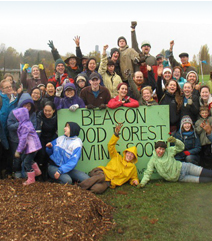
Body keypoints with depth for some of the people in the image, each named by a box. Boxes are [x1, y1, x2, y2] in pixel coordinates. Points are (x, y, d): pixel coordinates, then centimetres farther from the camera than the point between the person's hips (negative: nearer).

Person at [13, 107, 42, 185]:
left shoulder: (25, 126, -24)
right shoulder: (27, 123, 8)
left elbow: (23, 140, -24)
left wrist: (18, 151, -19)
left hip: (32, 147, -11)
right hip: (30, 146, 11)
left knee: (26, 163, -3)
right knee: (23, 157, 23)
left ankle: (31, 179, 13)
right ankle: (37, 171, 34)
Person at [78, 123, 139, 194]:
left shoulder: (132, 167, 19)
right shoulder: (117, 157, 17)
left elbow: (134, 178, 31)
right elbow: (110, 145, 10)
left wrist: (135, 181, 6)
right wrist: (116, 134, -4)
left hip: (109, 182, 0)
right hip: (102, 172, 0)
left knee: (98, 189, -38)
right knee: (101, 177, -42)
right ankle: (79, 187, -37)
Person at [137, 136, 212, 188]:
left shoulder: (169, 151, -3)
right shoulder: (153, 160, -6)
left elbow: (181, 147, -1)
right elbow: (148, 173, -7)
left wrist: (175, 141, -21)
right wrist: (142, 183, -21)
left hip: (183, 168, 1)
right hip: (179, 178, -1)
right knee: (200, 180, -15)